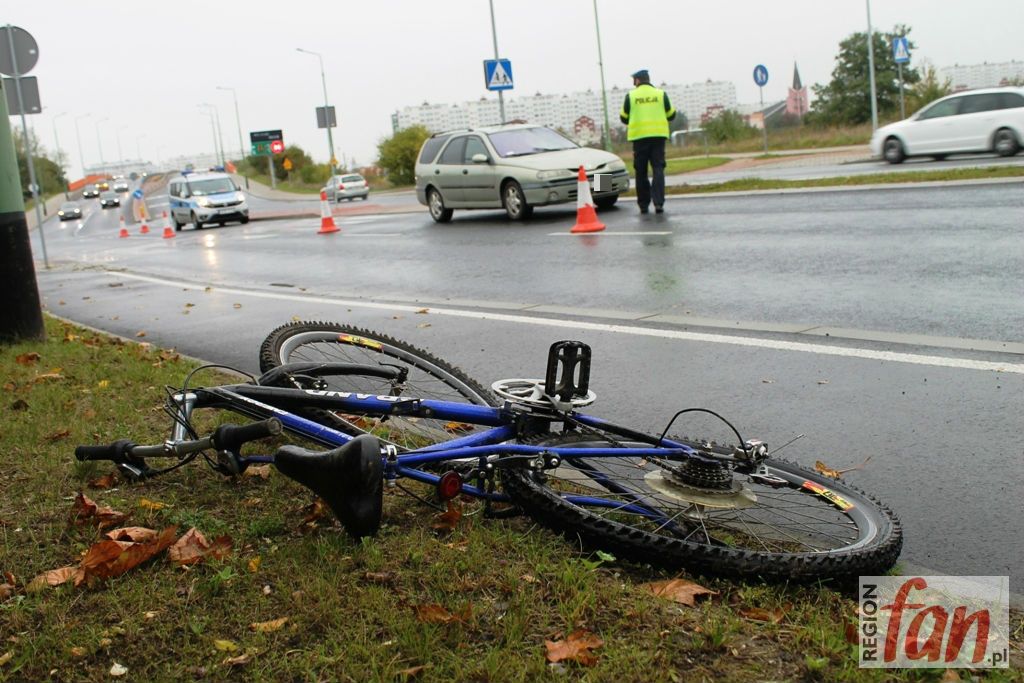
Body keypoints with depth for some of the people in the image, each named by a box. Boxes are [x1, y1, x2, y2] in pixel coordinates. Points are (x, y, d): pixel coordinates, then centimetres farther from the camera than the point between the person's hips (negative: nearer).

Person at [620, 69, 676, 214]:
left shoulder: (631, 95, 2)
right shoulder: (661, 94, 4)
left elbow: (624, 118, 7)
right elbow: (671, 115, 11)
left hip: (639, 136, 0)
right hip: (658, 135, 0)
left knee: (641, 171, 8)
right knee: (658, 169, -1)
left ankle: (643, 205, 9)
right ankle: (658, 202, -14)